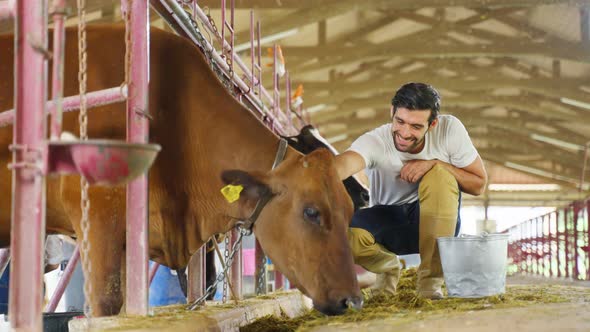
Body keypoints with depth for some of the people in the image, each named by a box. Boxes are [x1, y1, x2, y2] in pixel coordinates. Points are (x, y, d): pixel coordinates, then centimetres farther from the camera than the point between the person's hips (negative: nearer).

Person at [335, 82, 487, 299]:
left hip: (435, 222, 1)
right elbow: (345, 162, -49)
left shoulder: (449, 129, -18)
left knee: (440, 175, -31)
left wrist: (435, 164, -26)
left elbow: (479, 184, -9)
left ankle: (431, 279, -18)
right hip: (388, 222, -1)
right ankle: (388, 267, 6)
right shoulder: (375, 142, -25)